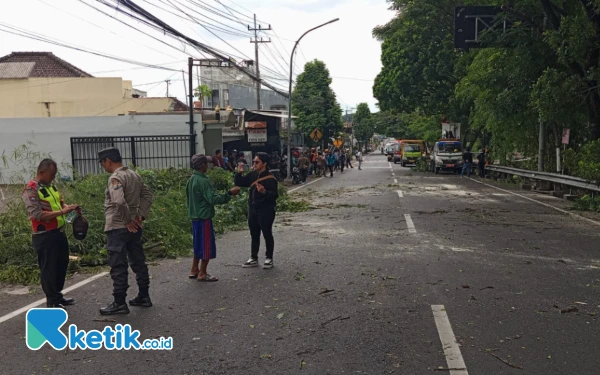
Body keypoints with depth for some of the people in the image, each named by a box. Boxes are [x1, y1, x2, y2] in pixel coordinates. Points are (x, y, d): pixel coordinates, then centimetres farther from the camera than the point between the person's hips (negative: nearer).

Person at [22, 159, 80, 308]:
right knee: (49, 268, 1)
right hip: (45, 236, -9)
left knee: (62, 264, 17)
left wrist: (70, 207, 0)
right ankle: (52, 301, 13)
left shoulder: (50, 186, 11)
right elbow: (36, 214, -23)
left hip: (59, 232, 9)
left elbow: (60, 202, 22)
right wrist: (62, 212, -25)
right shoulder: (30, 190, -16)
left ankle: (58, 295, 31)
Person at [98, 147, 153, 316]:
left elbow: (119, 202, -31)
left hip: (117, 228, -9)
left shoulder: (115, 178, -16)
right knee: (138, 262, 14)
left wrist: (128, 220, -19)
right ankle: (144, 296, 22)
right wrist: (141, 215, 6)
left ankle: (119, 303, 4)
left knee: (118, 266, -1)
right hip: (134, 227, 9)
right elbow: (147, 195, 14)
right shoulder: (135, 175, 10)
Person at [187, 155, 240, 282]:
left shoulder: (192, 179, 9)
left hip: (195, 216, 9)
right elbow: (213, 199, -26)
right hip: (204, 218, -9)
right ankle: (202, 273, 6)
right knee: (207, 245, 1)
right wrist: (230, 193, -23)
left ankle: (194, 270, 24)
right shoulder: (203, 181, -20)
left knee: (199, 244, 18)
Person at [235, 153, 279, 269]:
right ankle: (253, 259, 24)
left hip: (265, 211, -7)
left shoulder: (270, 178, -15)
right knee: (254, 235, 14)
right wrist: (239, 173, -5)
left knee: (267, 235, 4)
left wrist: (264, 192, -36)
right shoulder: (252, 175, 6)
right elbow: (239, 183, 11)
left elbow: (275, 195, -20)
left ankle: (269, 259, 16)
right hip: (253, 209, 7)